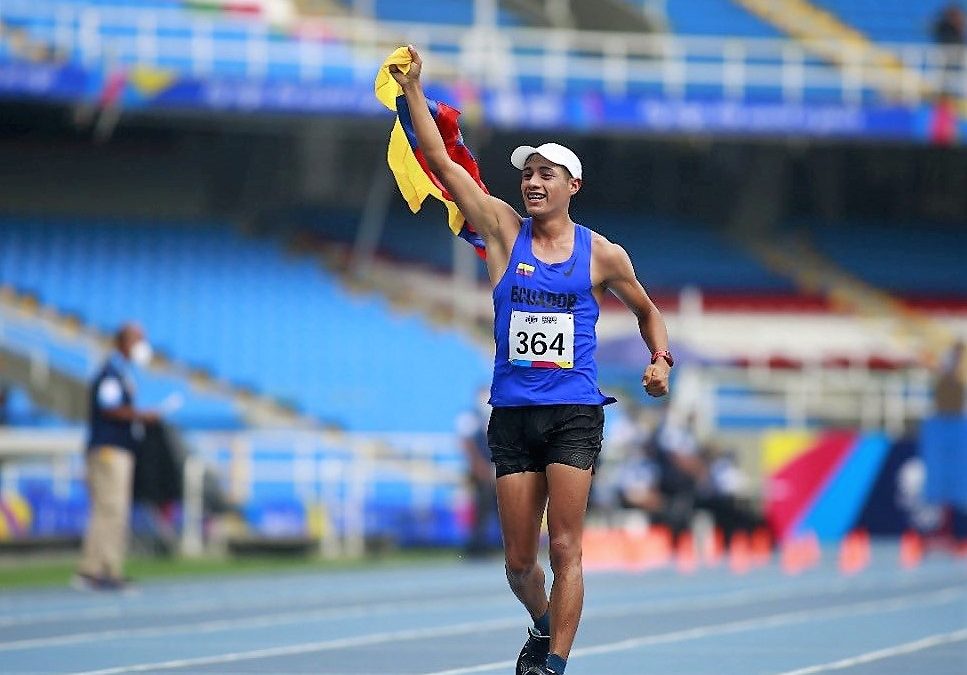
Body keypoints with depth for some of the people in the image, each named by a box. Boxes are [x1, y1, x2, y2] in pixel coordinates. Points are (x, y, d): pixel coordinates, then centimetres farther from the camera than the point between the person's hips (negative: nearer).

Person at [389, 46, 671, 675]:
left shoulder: (601, 254, 4)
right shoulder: (505, 230, 5)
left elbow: (646, 308, 21)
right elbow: (442, 162, -1)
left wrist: (661, 359, 3)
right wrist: (413, 91, -7)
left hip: (574, 413, -2)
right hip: (512, 412, 2)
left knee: (565, 548, -10)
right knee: (519, 559, 5)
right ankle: (544, 623, 35)